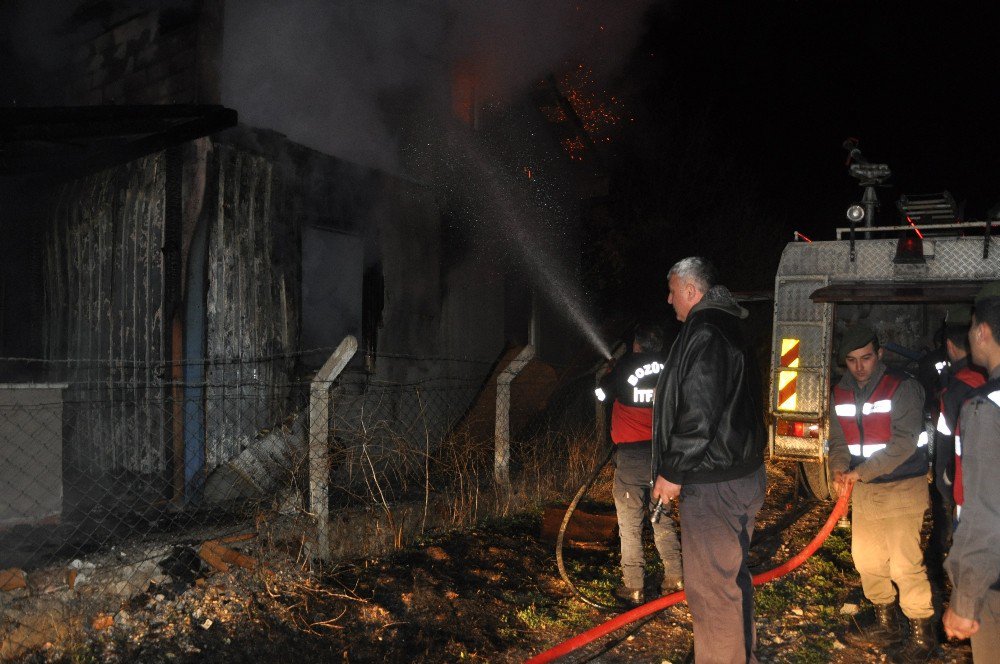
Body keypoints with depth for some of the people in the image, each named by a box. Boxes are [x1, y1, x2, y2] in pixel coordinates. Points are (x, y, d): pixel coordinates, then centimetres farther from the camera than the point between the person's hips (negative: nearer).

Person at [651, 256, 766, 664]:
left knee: (710, 588, -3)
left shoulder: (704, 332, -17)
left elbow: (699, 414, -24)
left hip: (712, 485, -11)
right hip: (740, 476, 11)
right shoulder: (727, 329, 16)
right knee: (733, 577, 22)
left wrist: (672, 471, -16)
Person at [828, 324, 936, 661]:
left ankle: (922, 635, 12)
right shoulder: (840, 393, 5)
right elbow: (838, 440, 7)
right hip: (864, 488, 7)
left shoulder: (902, 387, -15)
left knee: (905, 563, -7)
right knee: (865, 557, 14)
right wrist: (840, 469, -13)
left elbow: (904, 443, -21)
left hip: (902, 487, -6)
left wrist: (861, 471, -24)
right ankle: (886, 624, 33)